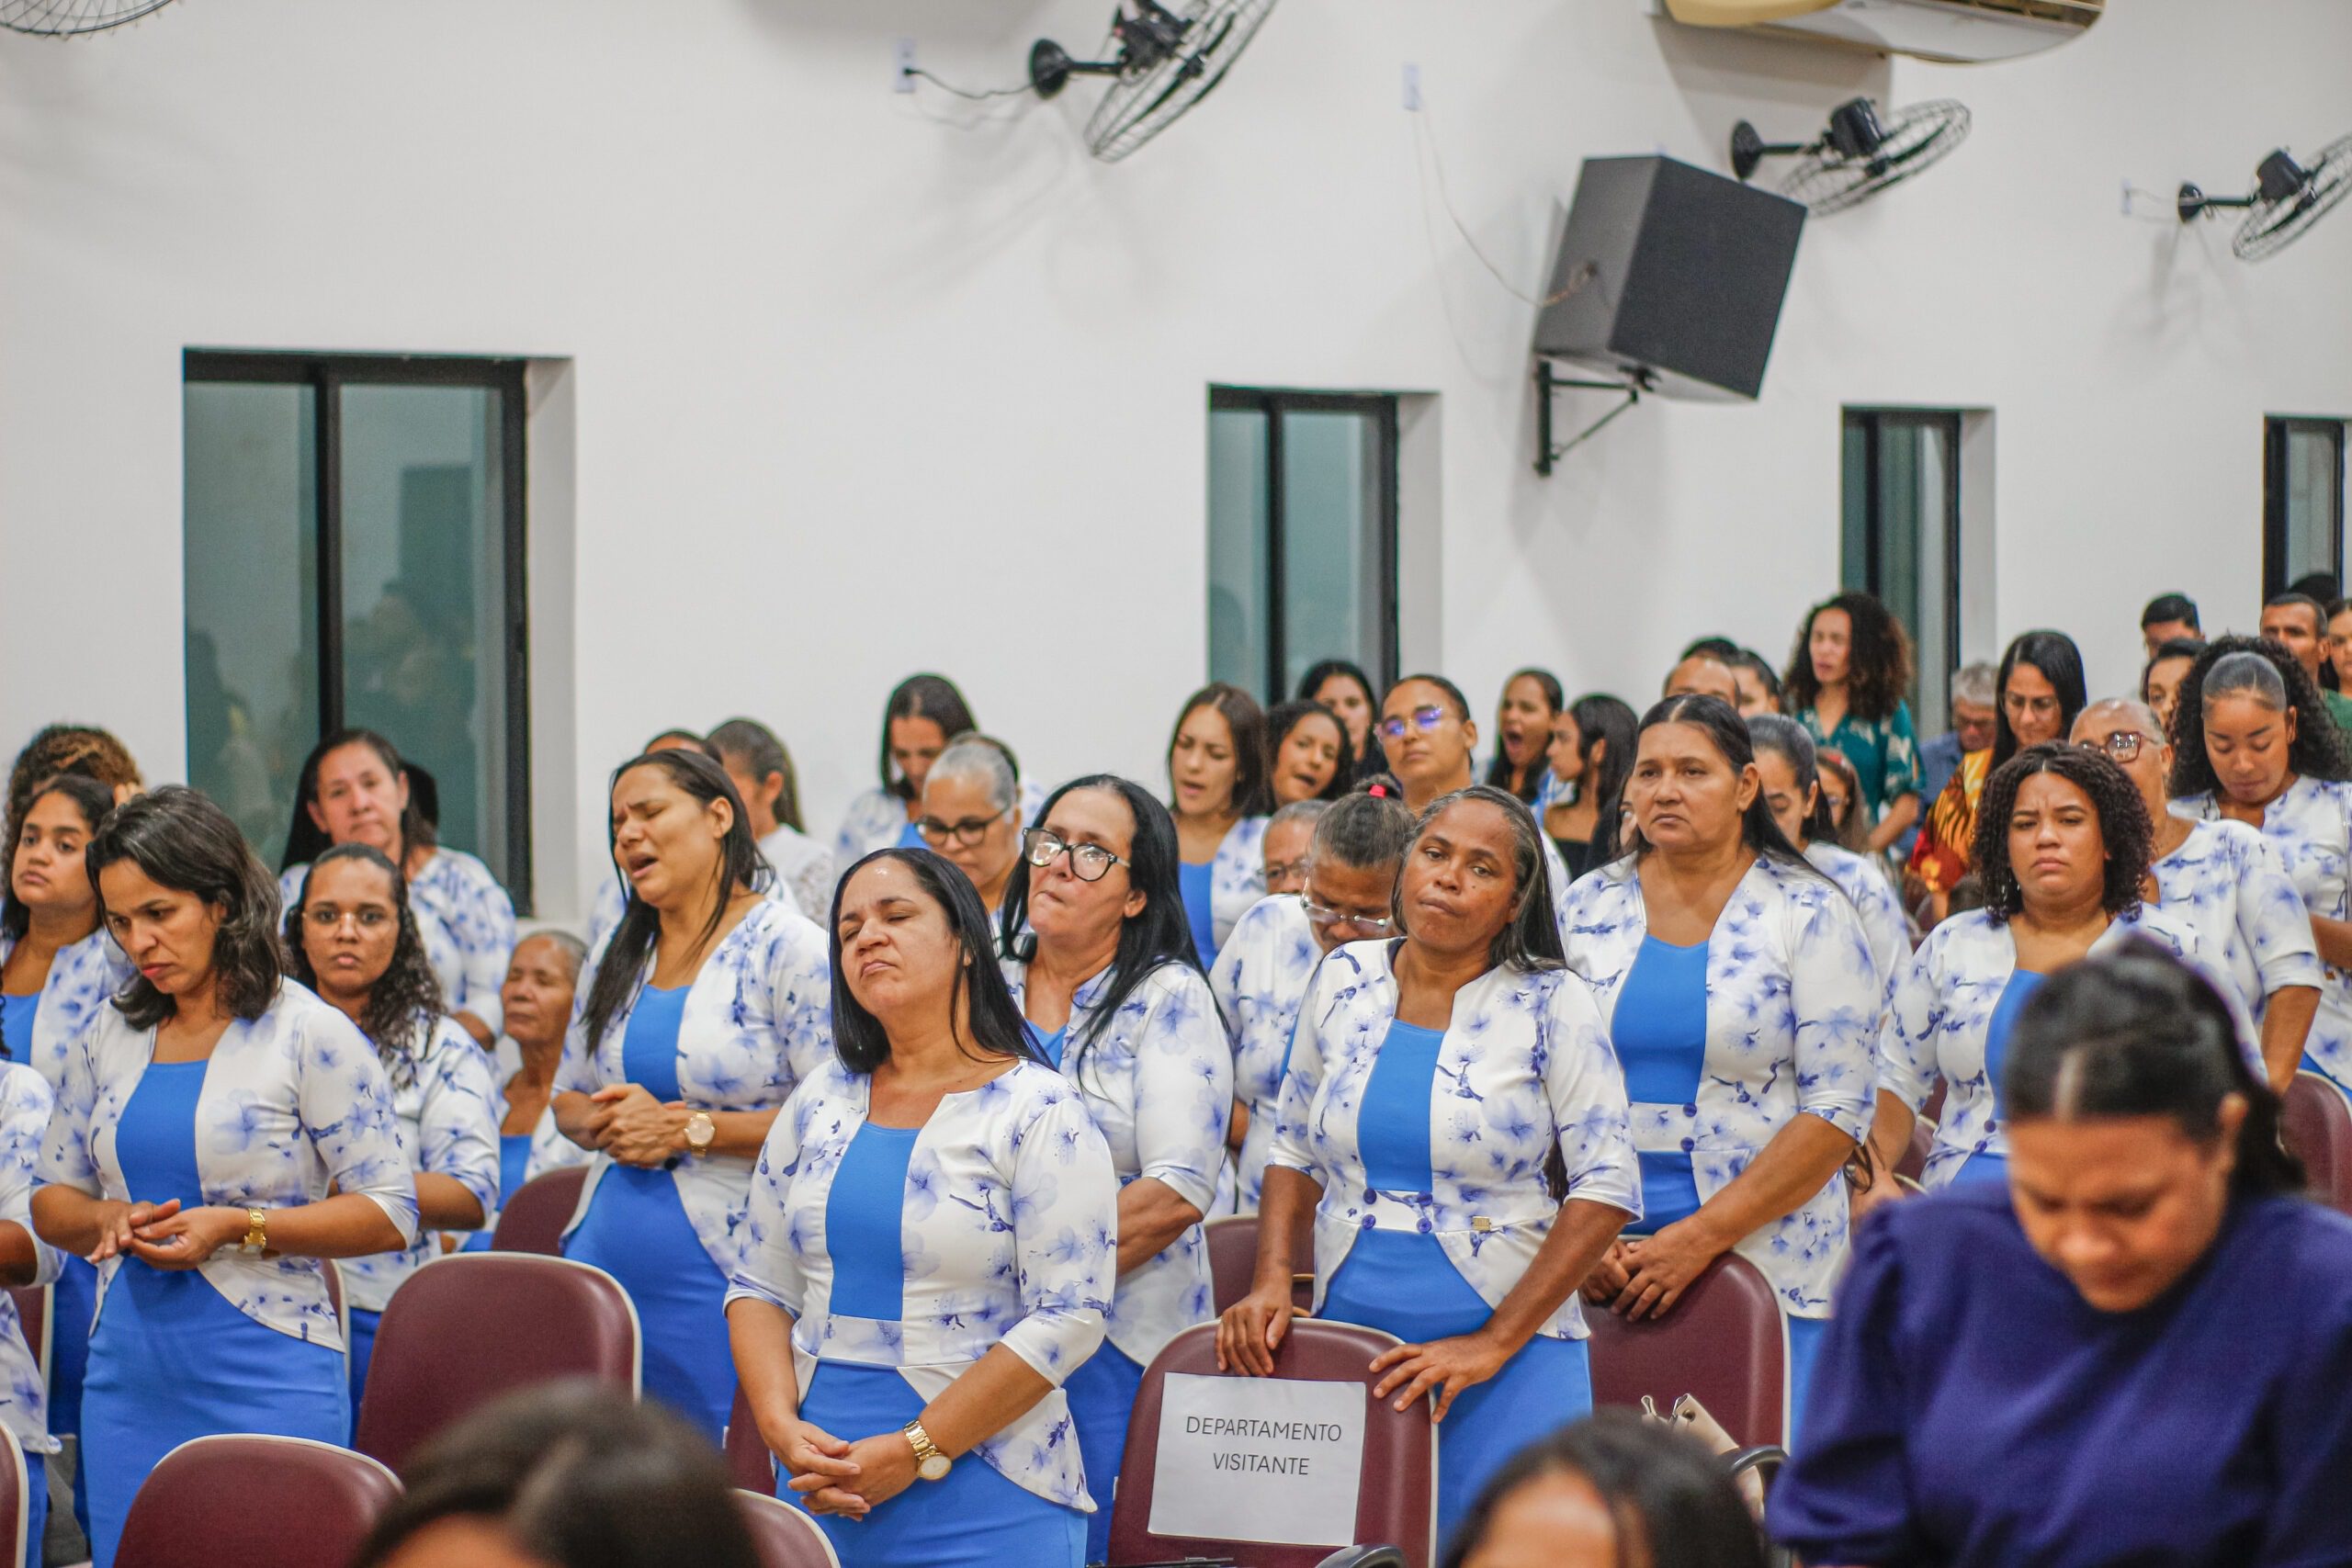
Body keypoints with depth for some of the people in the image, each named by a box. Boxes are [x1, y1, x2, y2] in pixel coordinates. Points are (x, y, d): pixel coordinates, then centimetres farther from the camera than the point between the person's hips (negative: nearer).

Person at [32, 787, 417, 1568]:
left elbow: (390, 1215, -6)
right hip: (127, 1379, 5)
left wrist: (239, 1228, -16)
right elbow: (51, 1198, 19)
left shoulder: (310, 1036, -5)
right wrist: (107, 1221, -4)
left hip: (270, 1380, -5)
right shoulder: (110, 1037, 12)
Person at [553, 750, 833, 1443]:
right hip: (605, 1264, 7)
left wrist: (687, 1128, -15)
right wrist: (606, 1123, -1)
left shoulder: (786, 948, -7)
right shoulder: (617, 957, 15)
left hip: (722, 1274, -7)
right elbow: (567, 1098, 24)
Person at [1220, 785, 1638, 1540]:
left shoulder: (1551, 1005, -5)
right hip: (1346, 1349, 3)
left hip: (1508, 1360, -3)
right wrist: (1271, 1281, -2)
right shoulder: (1343, 982, 6)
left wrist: (1494, 1343, -13)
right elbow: (1296, 1153, 15)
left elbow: (1604, 1190, -8)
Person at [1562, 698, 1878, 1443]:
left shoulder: (1807, 914, -1)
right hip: (1602, 1266, 3)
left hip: (1767, 1263, -3)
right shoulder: (1588, 909, 9)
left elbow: (1838, 1111, -7)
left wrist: (1700, 1238, -14)